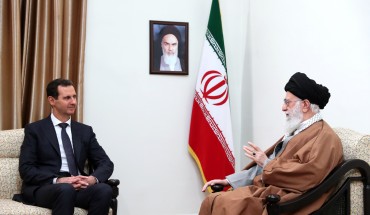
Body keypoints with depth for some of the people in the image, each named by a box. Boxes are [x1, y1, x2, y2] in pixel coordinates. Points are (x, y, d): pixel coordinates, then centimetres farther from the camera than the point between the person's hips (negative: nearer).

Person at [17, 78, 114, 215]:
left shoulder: (85, 131, 17)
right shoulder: (35, 130, 7)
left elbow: (106, 163, 11)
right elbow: (26, 169, -4)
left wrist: (93, 178, -13)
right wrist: (58, 180, -19)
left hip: (79, 188, 4)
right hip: (44, 188, -4)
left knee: (104, 190, -29)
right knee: (65, 190, -38)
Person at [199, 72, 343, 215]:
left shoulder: (325, 138, -9)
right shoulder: (297, 131, 21)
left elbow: (306, 175, -23)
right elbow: (264, 166, 20)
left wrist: (267, 163, -11)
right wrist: (229, 180, 11)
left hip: (281, 199, -9)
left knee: (220, 203, -22)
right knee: (212, 201, -9)